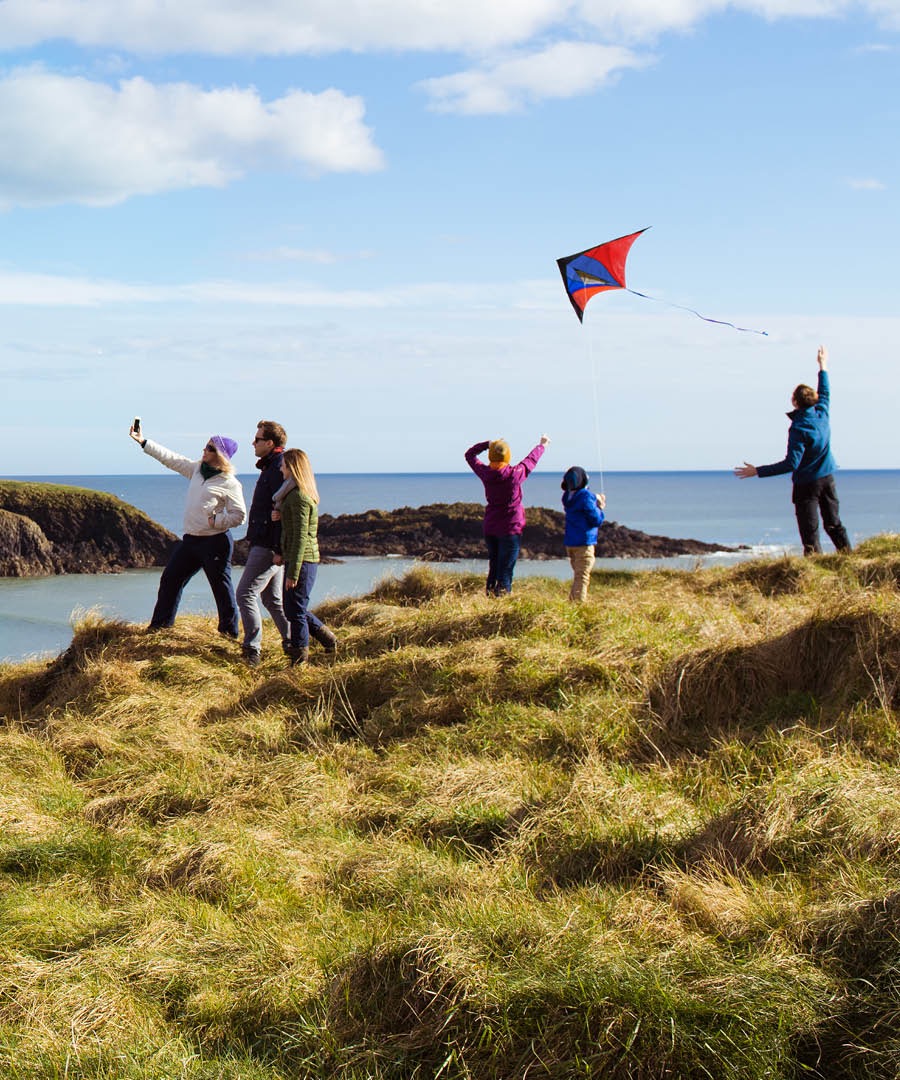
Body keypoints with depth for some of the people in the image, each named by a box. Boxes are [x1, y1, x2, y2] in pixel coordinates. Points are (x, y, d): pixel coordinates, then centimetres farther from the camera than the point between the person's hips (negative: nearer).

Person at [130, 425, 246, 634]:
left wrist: (216, 521, -19)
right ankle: (160, 625, 25)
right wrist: (143, 442, 16)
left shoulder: (229, 483, -11)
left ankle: (230, 633, 10)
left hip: (215, 542, -8)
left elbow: (239, 515, -11)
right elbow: (171, 459, 15)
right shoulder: (197, 469, 9)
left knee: (222, 588, -2)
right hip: (190, 539, 8)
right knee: (170, 579, 13)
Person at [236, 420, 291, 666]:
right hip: (264, 544, 11)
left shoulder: (279, 469, -16)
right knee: (271, 597, 15)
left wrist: (278, 549, -24)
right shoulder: (271, 467, 16)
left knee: (246, 593, -10)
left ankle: (252, 650, -9)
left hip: (269, 546, -11)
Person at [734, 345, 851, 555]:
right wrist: (823, 368, 34)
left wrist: (757, 471, -25)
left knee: (810, 530, -4)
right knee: (834, 524, 16)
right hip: (827, 478, 7)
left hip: (807, 483, -7)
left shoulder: (798, 429, -23)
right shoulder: (822, 413, -4)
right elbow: (825, 393, 19)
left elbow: (791, 464, -25)